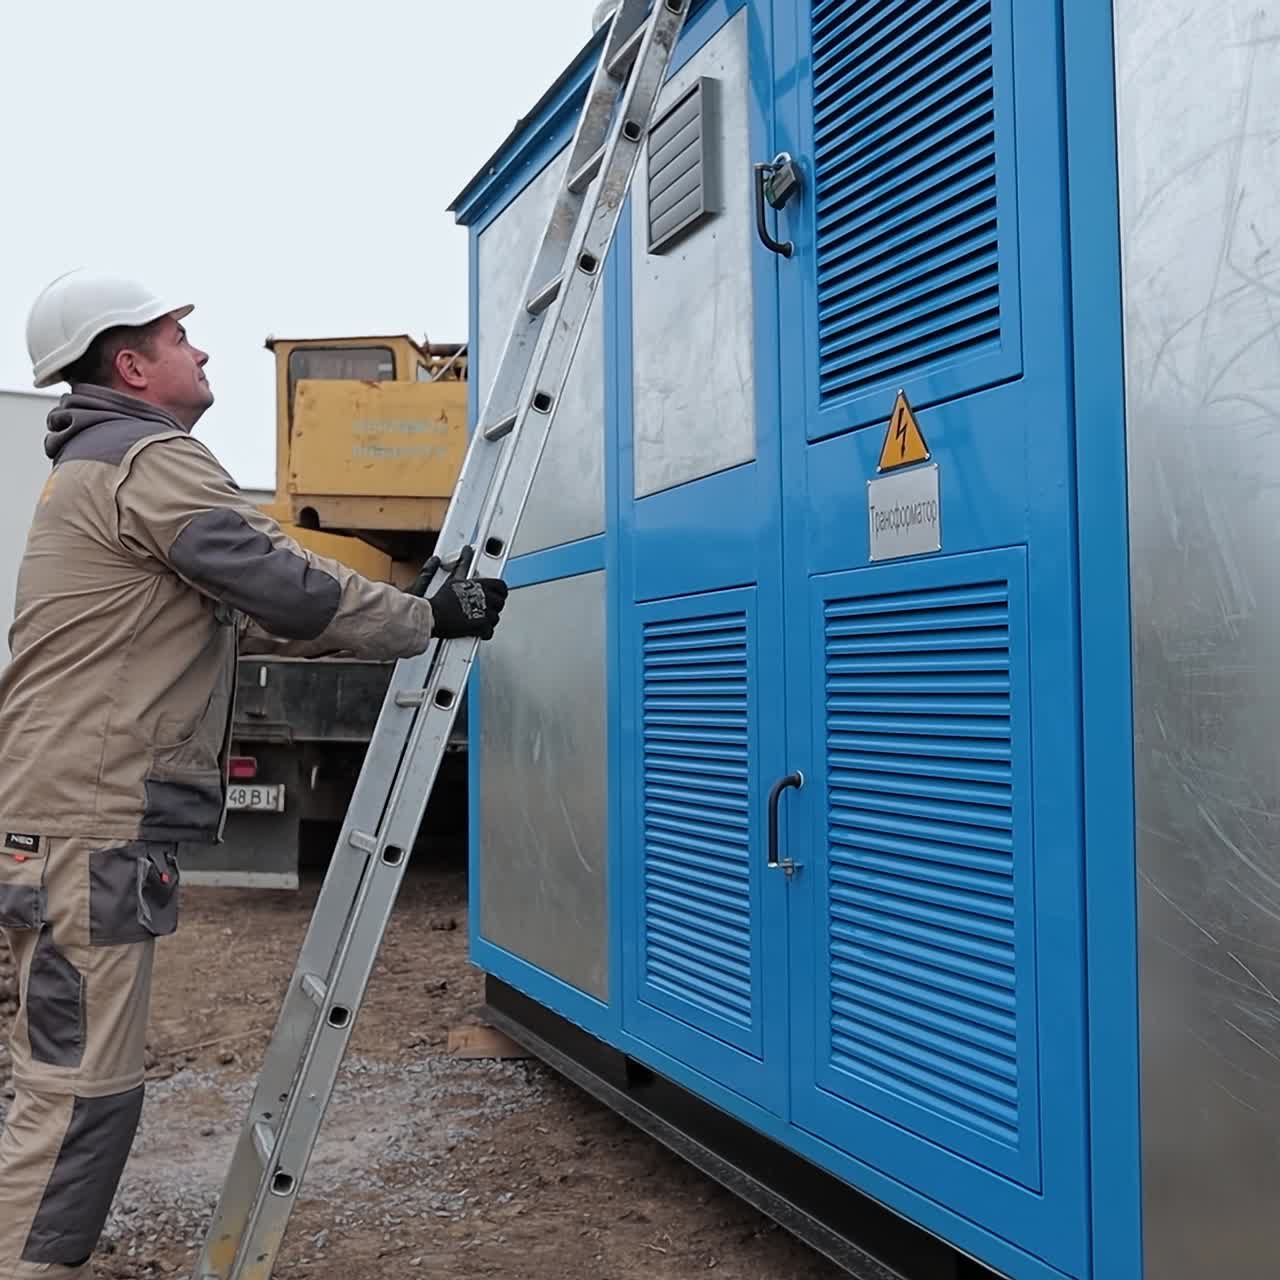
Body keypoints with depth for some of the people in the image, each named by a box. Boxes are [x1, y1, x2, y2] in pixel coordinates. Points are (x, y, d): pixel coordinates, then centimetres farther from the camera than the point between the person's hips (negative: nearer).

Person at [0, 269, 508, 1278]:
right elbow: (286, 587, -16)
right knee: (82, 1092, -7)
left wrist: (395, 621, 19)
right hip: (92, 826, -11)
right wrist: (429, 618, -2)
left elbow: (239, 616, 24)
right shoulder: (152, 458, -9)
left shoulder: (103, 466, 25)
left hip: (81, 822, 11)